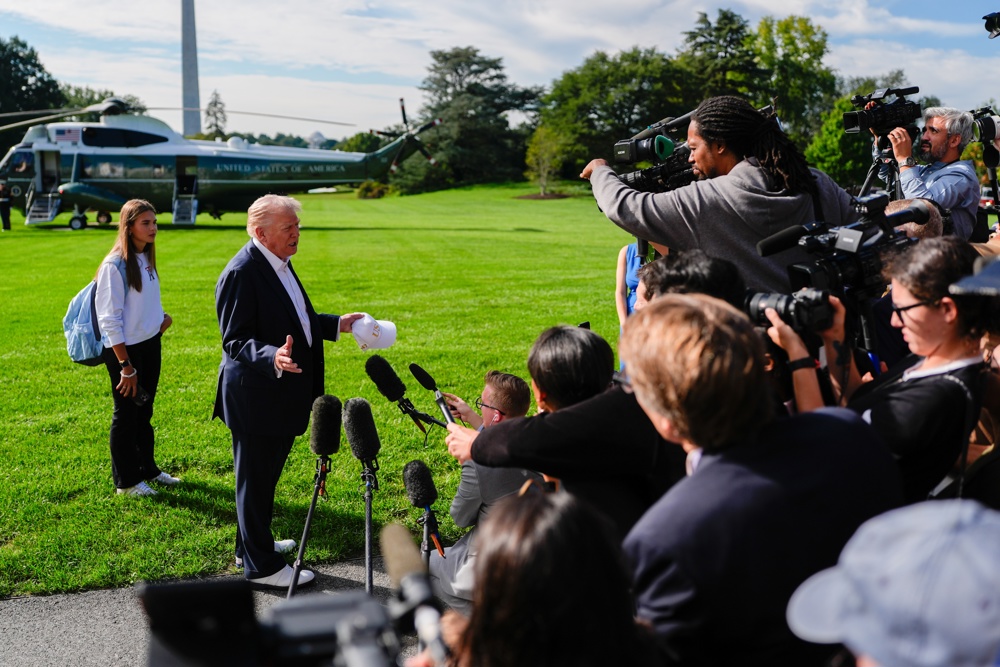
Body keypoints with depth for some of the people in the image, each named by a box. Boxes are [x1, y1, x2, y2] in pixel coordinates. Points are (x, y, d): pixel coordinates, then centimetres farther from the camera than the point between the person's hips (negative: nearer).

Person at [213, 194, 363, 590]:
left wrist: (336, 324, 16)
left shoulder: (279, 264, 11)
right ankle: (261, 566, 15)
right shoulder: (241, 273, -21)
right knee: (256, 480, 3)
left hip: (281, 394, 10)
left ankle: (253, 544, 39)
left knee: (266, 475, 22)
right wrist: (273, 358, -40)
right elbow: (235, 341, -24)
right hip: (255, 397, -10)